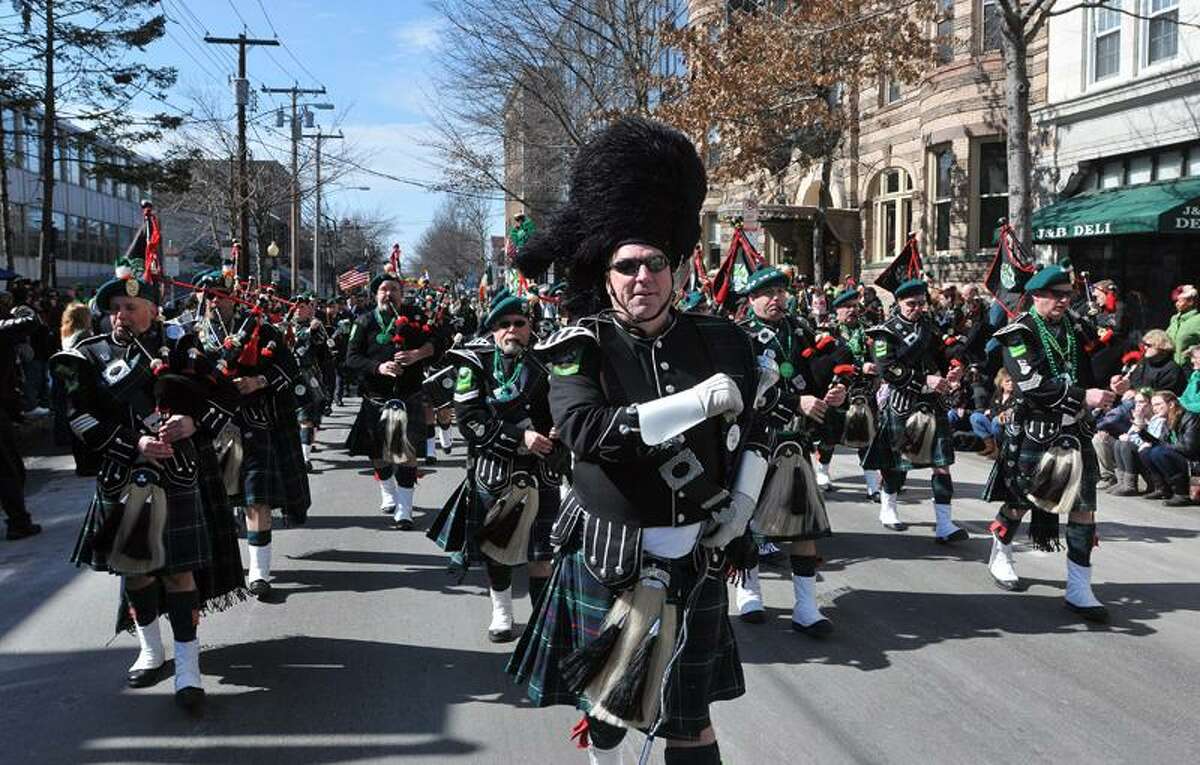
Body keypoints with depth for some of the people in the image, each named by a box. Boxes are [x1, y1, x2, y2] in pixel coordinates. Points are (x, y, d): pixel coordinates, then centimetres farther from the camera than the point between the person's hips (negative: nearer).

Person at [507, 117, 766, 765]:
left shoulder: (720, 342, -1)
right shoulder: (581, 349, -11)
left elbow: (751, 434, 14)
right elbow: (585, 430, -29)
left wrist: (740, 505, -1)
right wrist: (702, 400, -29)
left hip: (696, 558, 2)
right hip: (607, 558, -1)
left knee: (688, 713, 8)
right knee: (605, 694, 17)